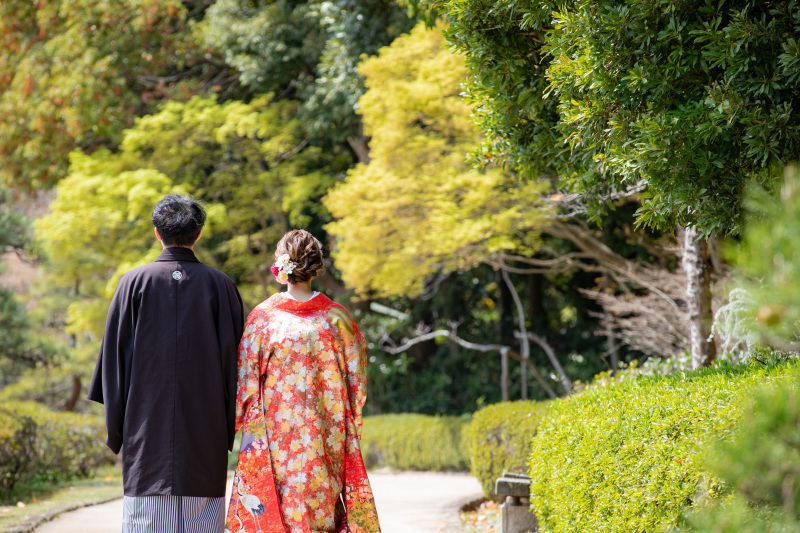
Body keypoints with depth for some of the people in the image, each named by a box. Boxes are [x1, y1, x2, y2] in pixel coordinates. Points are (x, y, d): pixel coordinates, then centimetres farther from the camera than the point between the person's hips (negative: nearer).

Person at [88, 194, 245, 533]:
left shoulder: (134, 283, 1)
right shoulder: (220, 286, 3)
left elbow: (114, 357, 2)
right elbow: (234, 359, 3)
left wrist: (115, 430, 8)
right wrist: (231, 432, 10)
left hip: (147, 428, -1)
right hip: (206, 436, 1)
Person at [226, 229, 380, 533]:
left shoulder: (264, 316, -7)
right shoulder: (336, 317, -2)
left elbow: (245, 381, -4)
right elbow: (356, 382, 3)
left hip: (275, 435, -2)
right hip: (324, 440, 2)